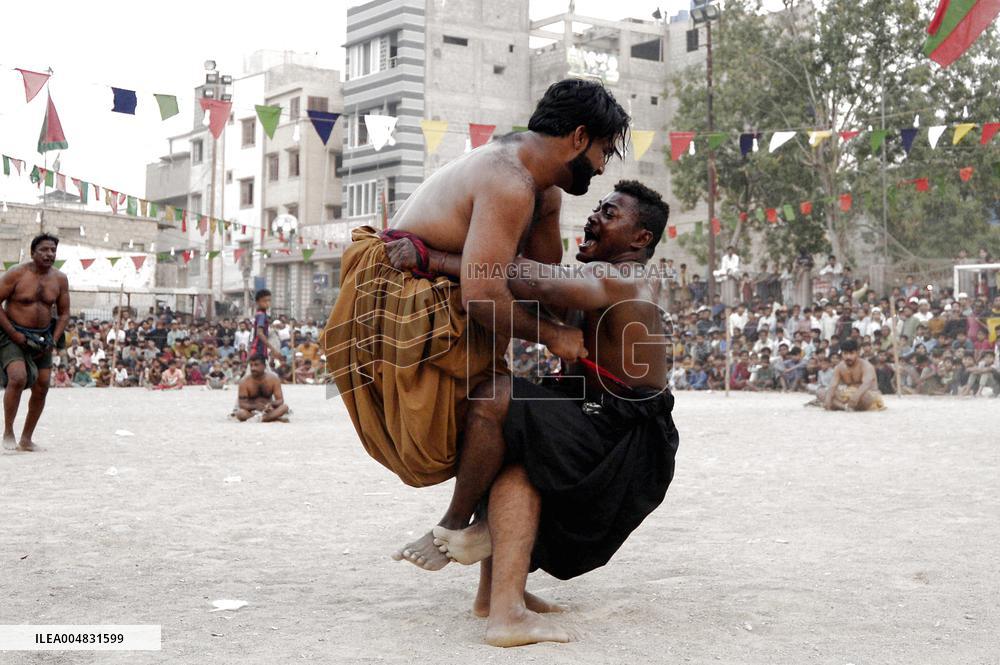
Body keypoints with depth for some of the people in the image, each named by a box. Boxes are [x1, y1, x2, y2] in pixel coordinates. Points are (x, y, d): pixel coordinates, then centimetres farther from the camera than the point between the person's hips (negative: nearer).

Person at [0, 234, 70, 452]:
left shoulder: (60, 279, 2)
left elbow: (64, 313, 11)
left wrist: (53, 341, -2)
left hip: (42, 338, 5)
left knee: (42, 387, 3)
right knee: (18, 377, -25)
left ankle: (26, 440, 16)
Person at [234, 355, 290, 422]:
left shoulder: (273, 379, -6)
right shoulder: (244, 382, -11)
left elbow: (280, 400, -8)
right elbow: (242, 404, -16)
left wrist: (272, 404, -32)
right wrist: (255, 406, -36)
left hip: (267, 409, 1)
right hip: (251, 410, -1)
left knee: (284, 407, -26)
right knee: (240, 413, -36)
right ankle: (274, 417, -37)